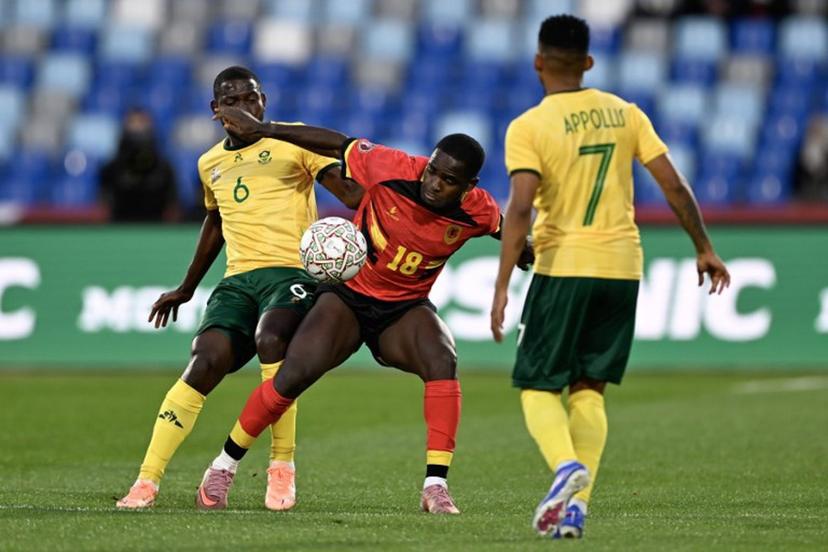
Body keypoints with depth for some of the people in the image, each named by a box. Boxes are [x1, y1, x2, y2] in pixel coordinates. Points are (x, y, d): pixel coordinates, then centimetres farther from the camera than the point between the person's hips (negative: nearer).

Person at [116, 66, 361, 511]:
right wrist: (187, 288, 43)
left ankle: (282, 468, -20)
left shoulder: (294, 142, 3)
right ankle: (147, 482, -16)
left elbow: (348, 190, -7)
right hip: (238, 278, 5)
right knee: (204, 363, -17)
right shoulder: (210, 164, 20)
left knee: (270, 340, -34)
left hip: (292, 270, -5)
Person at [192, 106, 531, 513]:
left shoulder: (477, 212, -16)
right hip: (348, 294, -1)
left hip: (406, 309, 1)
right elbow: (336, 144, -10)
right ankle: (222, 469, 5)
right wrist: (260, 129, -8)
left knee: (442, 362, -29)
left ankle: (436, 487, -26)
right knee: (293, 377, -16)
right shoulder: (393, 169, -23)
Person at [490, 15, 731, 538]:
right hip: (622, 266, 4)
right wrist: (705, 249, 15)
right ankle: (577, 504, 1)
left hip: (563, 267, -4)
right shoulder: (625, 113, 5)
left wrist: (501, 288, -16)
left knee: (537, 386, 7)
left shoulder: (528, 128, -8)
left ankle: (567, 466, -21)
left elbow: (520, 210, -17)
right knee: (589, 390, 12)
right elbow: (675, 186, 4)